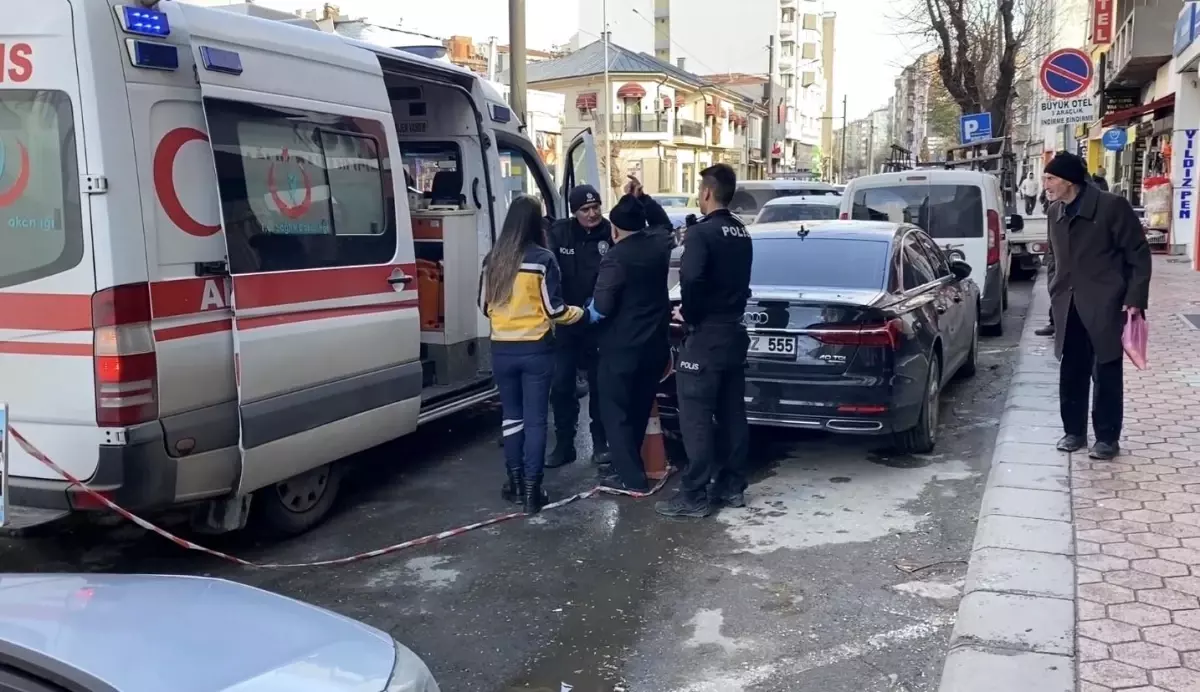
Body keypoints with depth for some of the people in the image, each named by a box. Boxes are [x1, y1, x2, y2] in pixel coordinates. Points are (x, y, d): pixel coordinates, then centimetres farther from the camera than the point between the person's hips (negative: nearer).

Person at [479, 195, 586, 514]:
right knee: (535, 419, 3)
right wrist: (581, 312, 10)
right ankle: (531, 489, 5)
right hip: (536, 349, -4)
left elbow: (484, 305, 11)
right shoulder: (543, 259, -12)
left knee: (511, 414, 17)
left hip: (502, 349, 4)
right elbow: (554, 310, -10)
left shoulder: (493, 258, 1)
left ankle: (515, 482, 22)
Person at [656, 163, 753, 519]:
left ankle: (694, 496, 0)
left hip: (705, 335, -8)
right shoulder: (743, 235, 12)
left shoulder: (701, 233, -16)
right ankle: (732, 487, 20)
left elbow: (691, 279, -28)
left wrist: (689, 313, -14)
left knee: (696, 419, -3)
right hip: (734, 332, 8)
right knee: (732, 414, 13)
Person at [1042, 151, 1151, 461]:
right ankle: (1074, 431, 21)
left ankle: (1107, 437, 13)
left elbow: (1138, 254, -8)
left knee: (1106, 375, 2)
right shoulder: (1055, 212, 7)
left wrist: (1135, 299, -13)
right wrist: (1057, 293, 13)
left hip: (1105, 306, -5)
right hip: (1070, 308, 5)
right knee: (1070, 374, 8)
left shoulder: (1112, 206, -11)